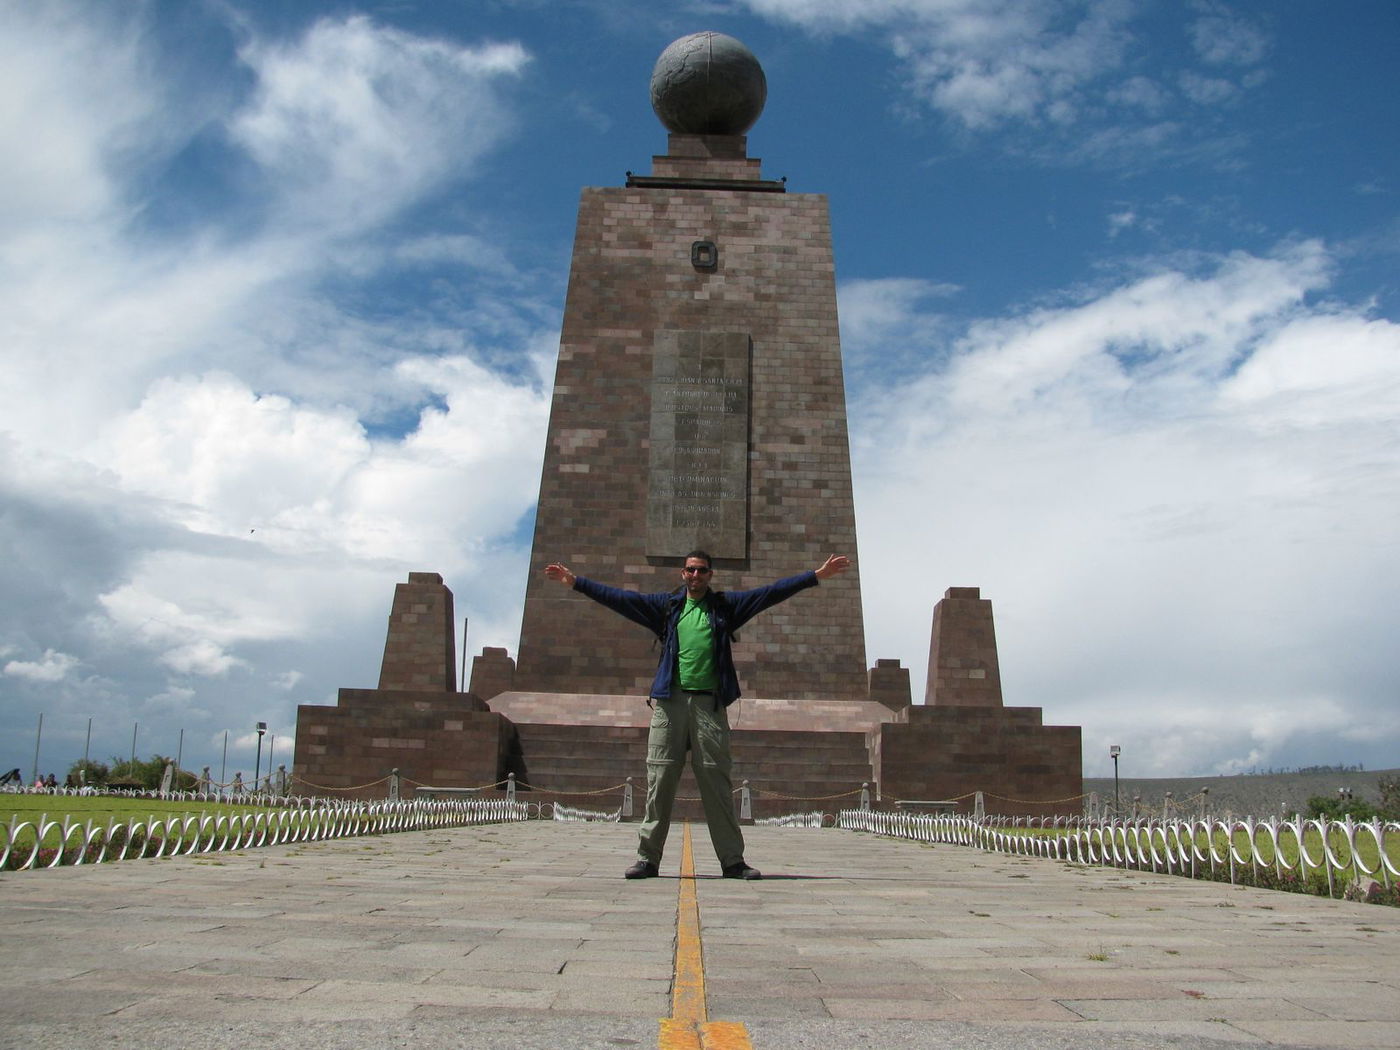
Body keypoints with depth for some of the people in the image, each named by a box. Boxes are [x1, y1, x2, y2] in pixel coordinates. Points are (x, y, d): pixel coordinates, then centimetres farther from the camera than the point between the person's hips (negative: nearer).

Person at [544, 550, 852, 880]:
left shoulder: (725, 605, 14)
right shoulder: (666, 605, 16)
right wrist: (575, 581, 8)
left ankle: (732, 860, 5)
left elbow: (771, 593, 9)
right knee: (660, 780, 0)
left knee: (717, 782, 0)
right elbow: (619, 598, 13)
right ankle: (648, 858, 6)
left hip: (710, 703, 0)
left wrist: (818, 575, 4)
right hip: (670, 701, 1)